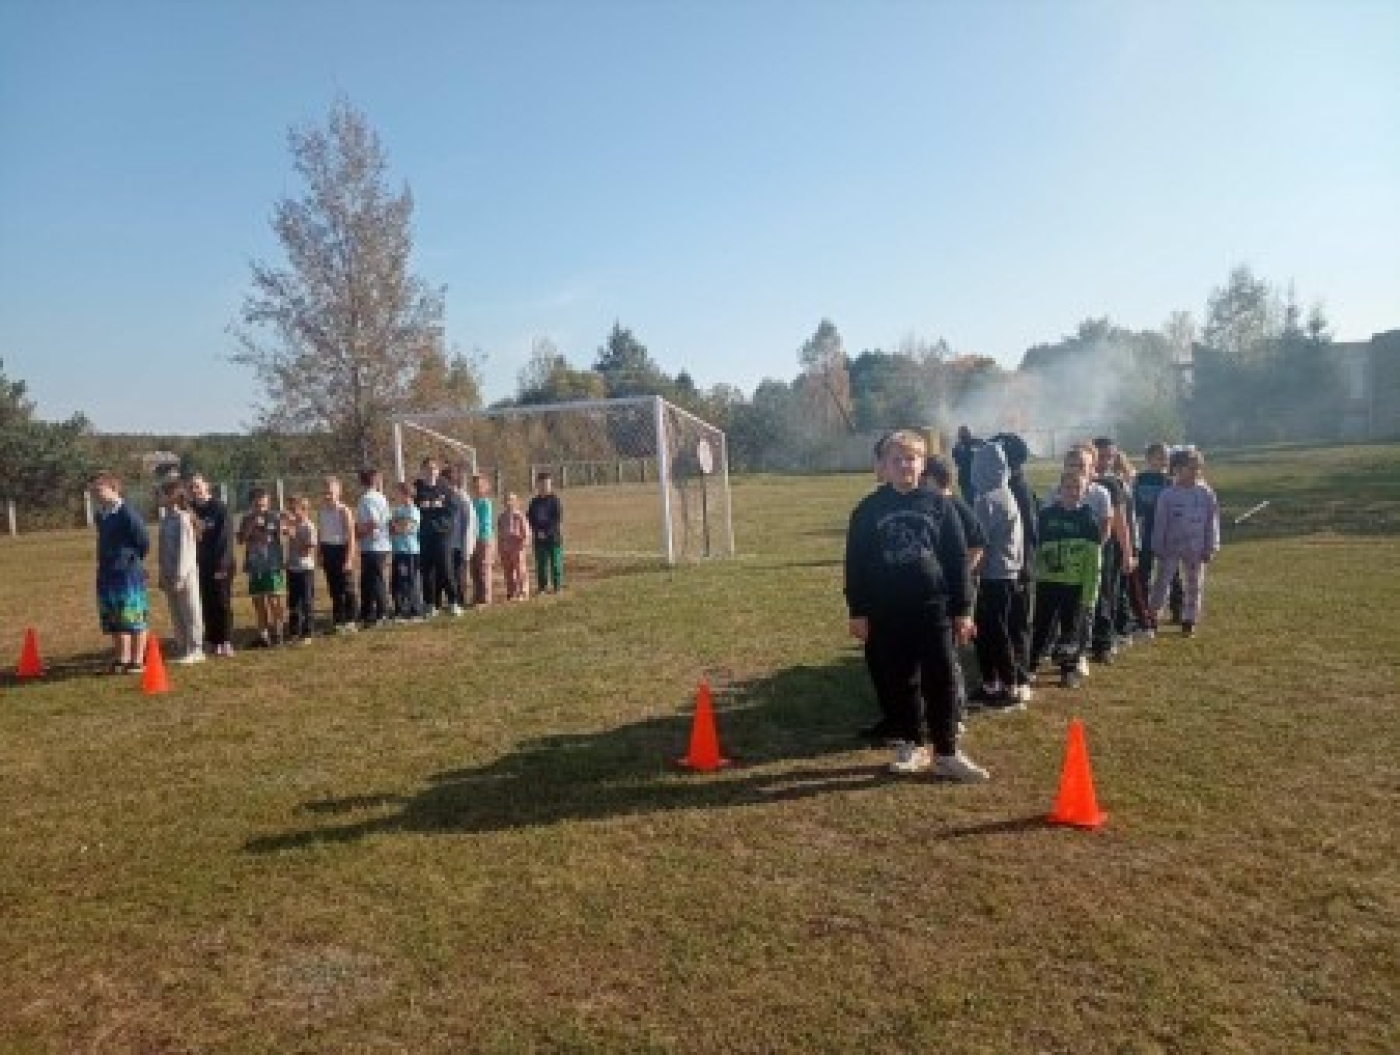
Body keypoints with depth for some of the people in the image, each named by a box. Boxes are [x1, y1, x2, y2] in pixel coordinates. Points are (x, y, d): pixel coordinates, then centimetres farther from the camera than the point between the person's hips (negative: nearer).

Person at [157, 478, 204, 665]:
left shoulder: (183, 518, -12)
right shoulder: (166, 519, 11)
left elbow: (184, 549, -15)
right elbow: (162, 550, 14)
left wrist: (179, 576, -16)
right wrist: (163, 575, 11)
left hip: (185, 573, -8)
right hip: (169, 574, 8)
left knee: (190, 612, 1)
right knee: (176, 614, 13)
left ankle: (195, 649, 9)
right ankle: (182, 648, 21)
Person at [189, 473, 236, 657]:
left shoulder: (220, 508, -8)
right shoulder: (191, 509, 7)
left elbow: (226, 537, -11)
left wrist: (223, 564, -16)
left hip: (221, 565, -5)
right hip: (201, 565, 5)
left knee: (223, 603, -1)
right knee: (207, 604, 6)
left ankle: (226, 642, 4)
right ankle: (212, 641, 13)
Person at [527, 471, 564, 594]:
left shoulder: (555, 500, -5)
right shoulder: (534, 502, 10)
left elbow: (558, 519, -12)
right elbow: (529, 518, 12)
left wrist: (546, 532, -18)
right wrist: (535, 530, -6)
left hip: (554, 537, -5)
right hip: (539, 539, 5)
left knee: (555, 563, -1)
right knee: (540, 563, 7)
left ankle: (557, 586, 7)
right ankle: (542, 587, 15)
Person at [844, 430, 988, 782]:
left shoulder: (938, 505, 3)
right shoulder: (868, 509, 2)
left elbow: (958, 559, 4)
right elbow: (856, 564, 4)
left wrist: (963, 609, 1)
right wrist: (857, 611, 0)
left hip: (934, 609, 0)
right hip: (886, 614, 1)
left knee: (941, 683, 1)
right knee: (898, 683, 9)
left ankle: (947, 754, 11)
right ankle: (913, 745, 25)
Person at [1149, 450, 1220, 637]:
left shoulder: (1206, 494, -2)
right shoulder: (1168, 494, -8)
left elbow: (1212, 522, 2)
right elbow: (1160, 522, -3)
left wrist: (1210, 547, 0)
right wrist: (1158, 547, -3)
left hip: (1196, 548, 2)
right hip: (1171, 546, -2)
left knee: (1194, 584, 10)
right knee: (1162, 581, 3)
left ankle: (1189, 620, 21)